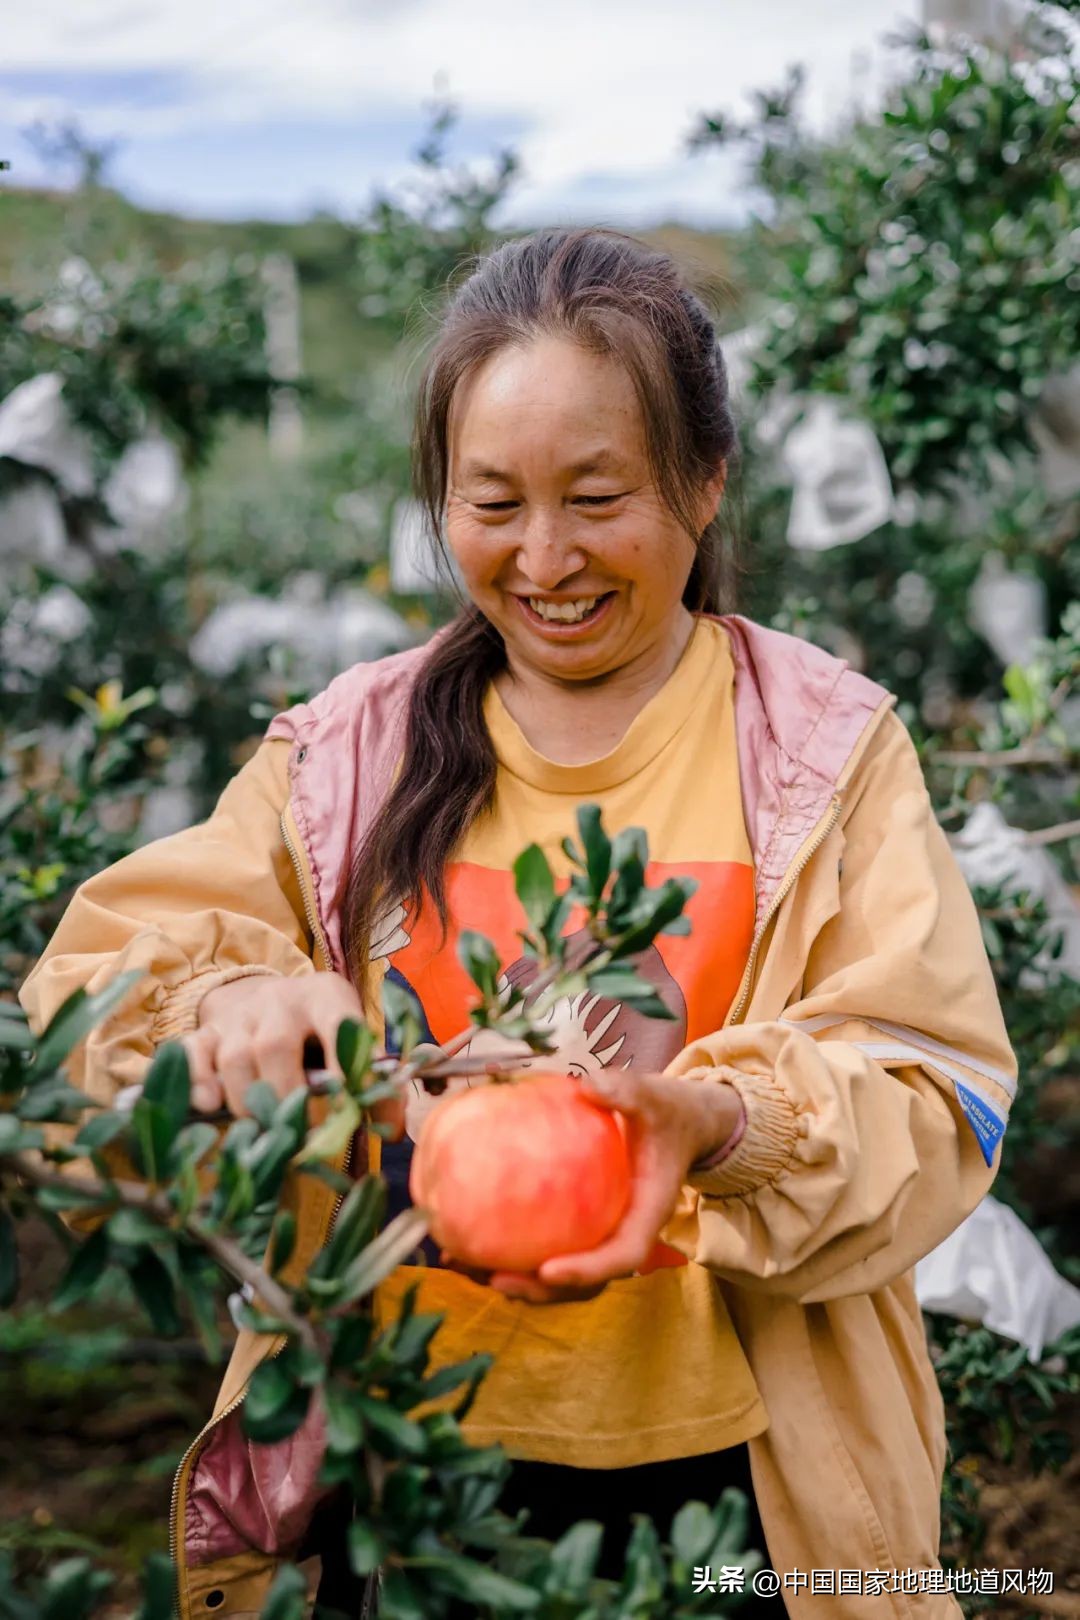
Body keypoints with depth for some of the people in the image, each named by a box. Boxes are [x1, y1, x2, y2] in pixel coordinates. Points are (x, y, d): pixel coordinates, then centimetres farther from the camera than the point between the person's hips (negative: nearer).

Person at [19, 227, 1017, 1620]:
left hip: (728, 1475, -1)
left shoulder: (823, 746, -3)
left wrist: (725, 1124, -30)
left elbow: (934, 1098, -10)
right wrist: (234, 1005, -26)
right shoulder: (345, 751, 2)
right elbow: (99, 971, -4)